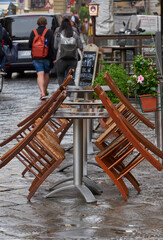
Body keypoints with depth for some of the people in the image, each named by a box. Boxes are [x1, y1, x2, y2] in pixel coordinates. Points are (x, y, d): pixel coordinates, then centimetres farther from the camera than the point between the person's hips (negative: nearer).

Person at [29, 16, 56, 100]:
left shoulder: (33, 32, 1)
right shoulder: (49, 32, -4)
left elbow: (30, 45, 2)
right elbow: (52, 46, -10)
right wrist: (54, 58, -9)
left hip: (36, 57, 0)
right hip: (47, 57, 0)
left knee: (40, 74, -7)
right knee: (46, 74, 18)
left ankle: (42, 93, -24)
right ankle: (45, 91, 33)